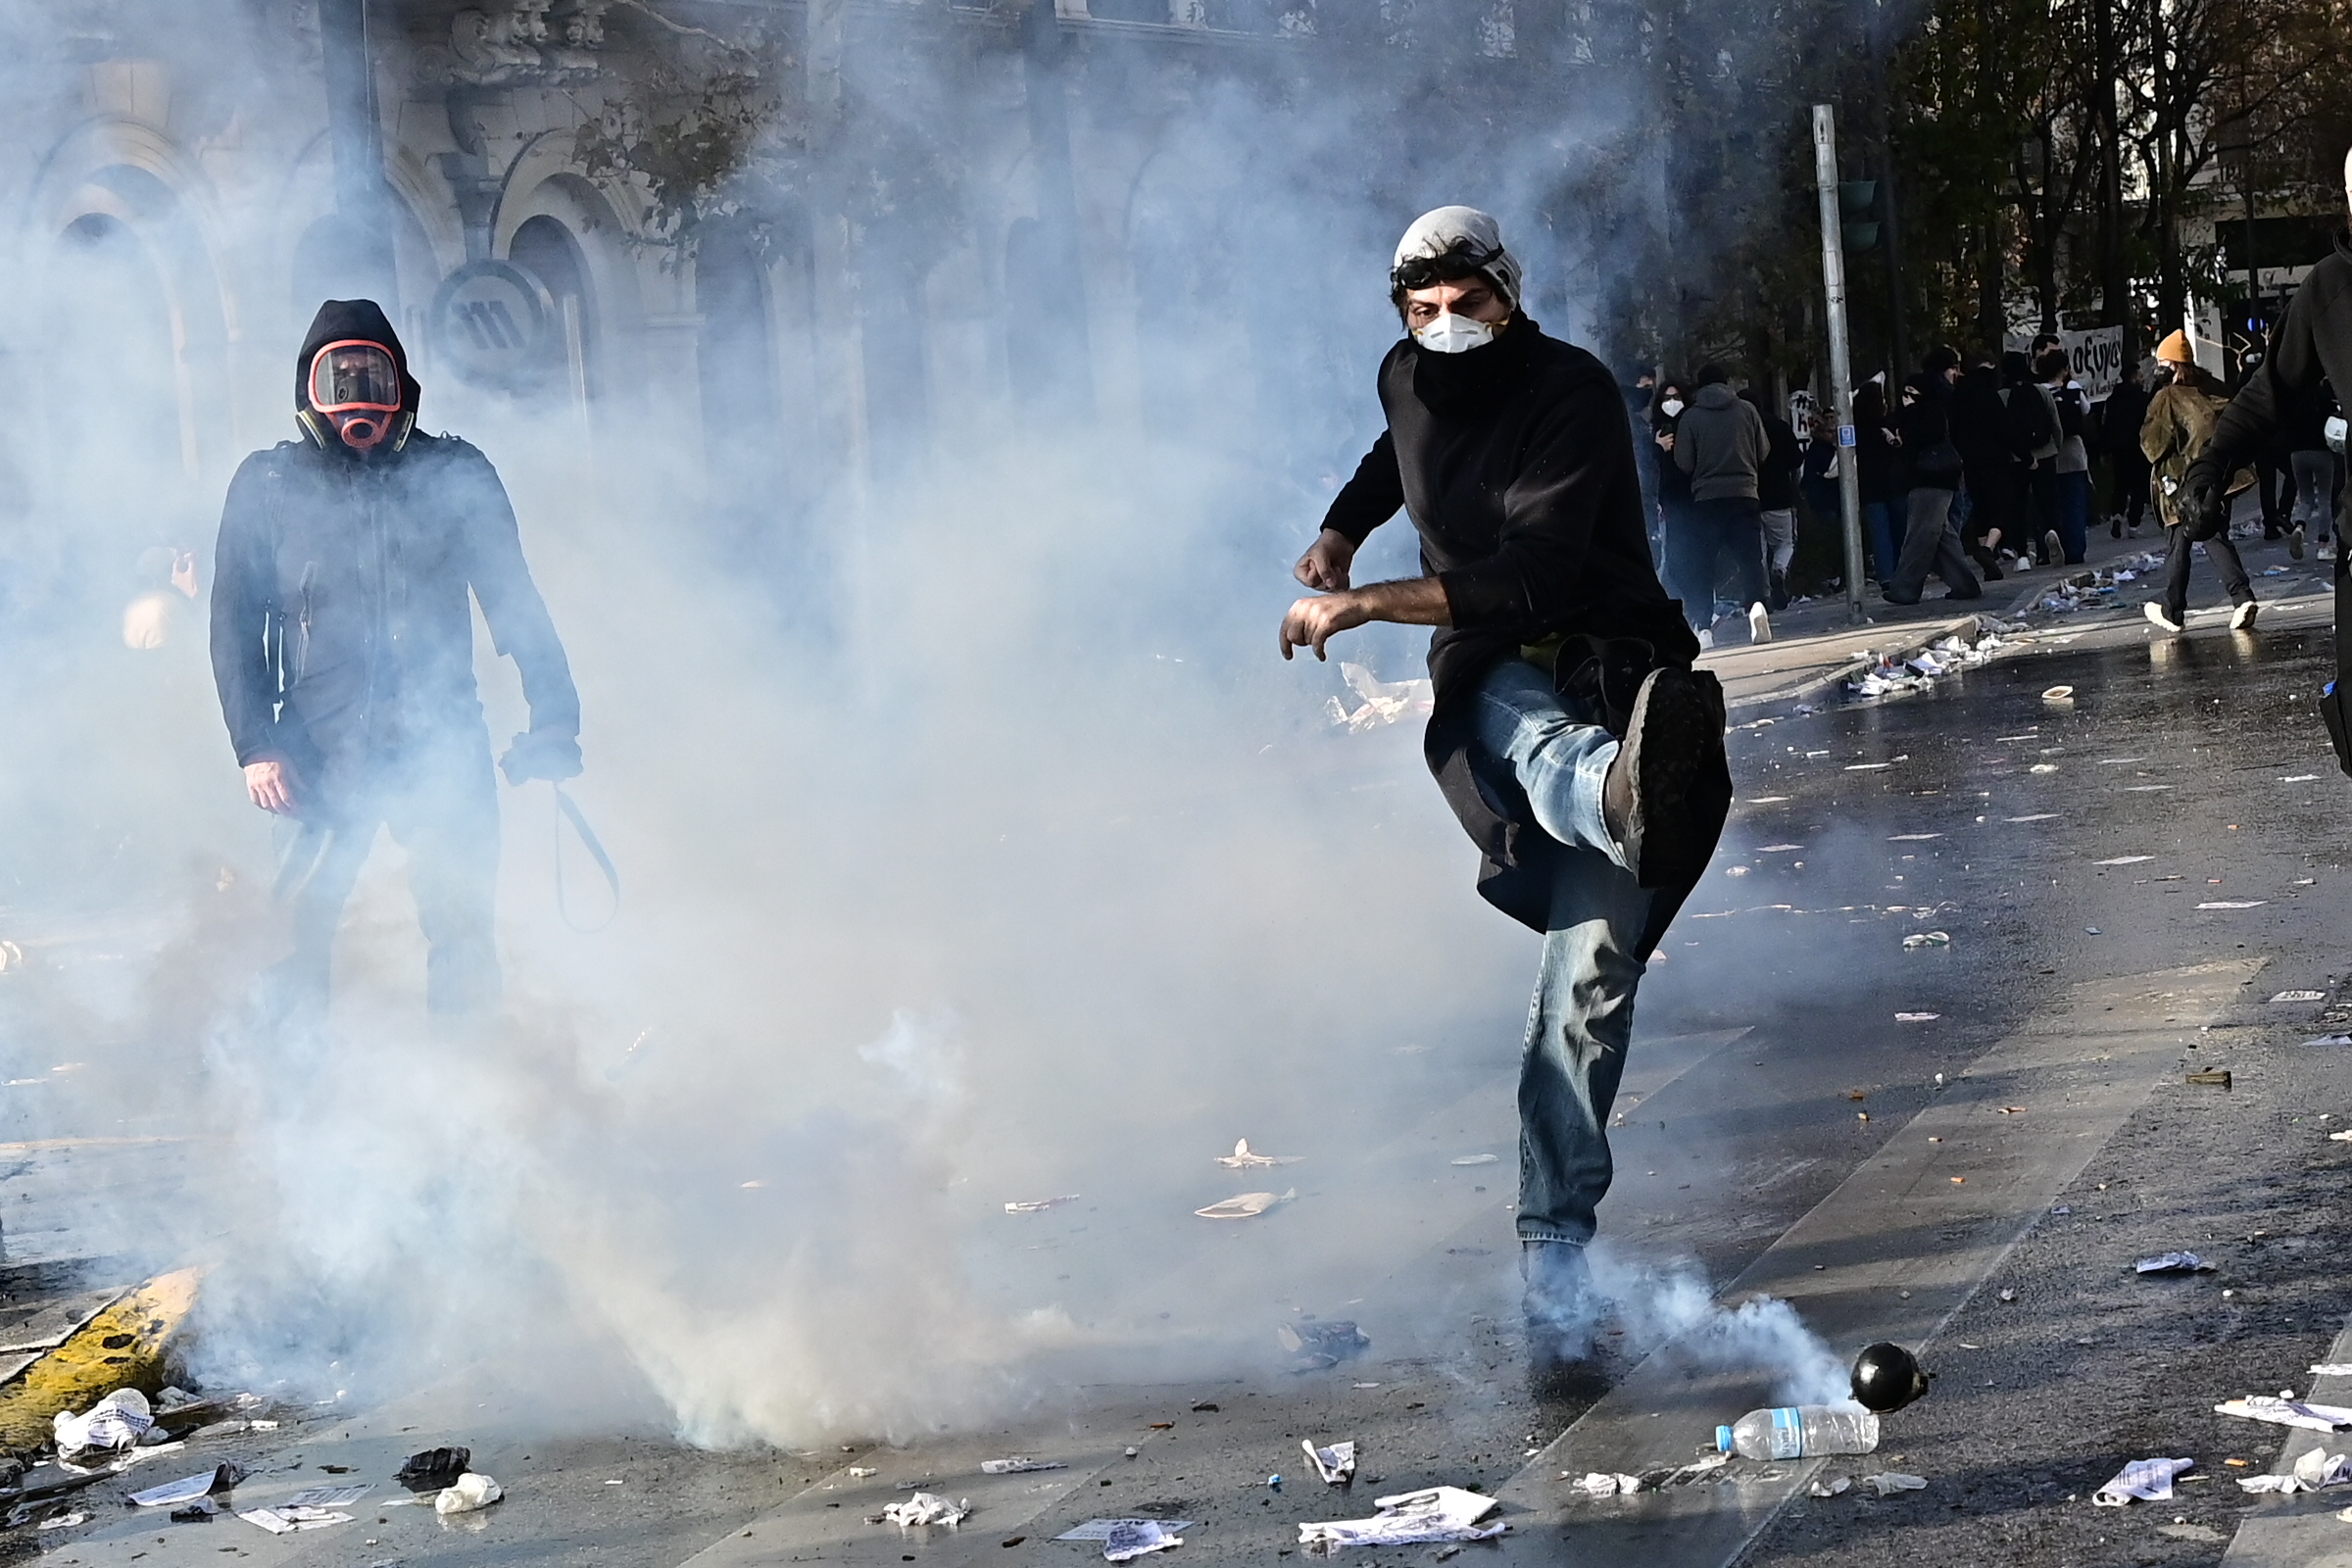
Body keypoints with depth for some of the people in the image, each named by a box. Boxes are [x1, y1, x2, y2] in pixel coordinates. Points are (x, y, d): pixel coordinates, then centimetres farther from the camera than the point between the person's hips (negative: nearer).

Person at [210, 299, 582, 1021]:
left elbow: (514, 600, 6)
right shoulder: (267, 485, 4)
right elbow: (235, 623, 4)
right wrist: (256, 746, -5)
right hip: (320, 753, 0)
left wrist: (553, 715, -2)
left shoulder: (454, 473, 4)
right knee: (296, 935, 1)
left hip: (443, 746, 0)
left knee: (464, 930, 2)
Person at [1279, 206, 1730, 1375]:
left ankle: (1554, 1251, -14)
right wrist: (1342, 529, 26)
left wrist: (1366, 605, -26)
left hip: (1609, 666, -4)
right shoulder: (1408, 378, 7)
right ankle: (1625, 794, -76)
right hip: (1493, 678, 4)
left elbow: (1529, 575, -25)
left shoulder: (1575, 394, -13)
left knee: (1588, 980, -16)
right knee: (1542, 740, -38)